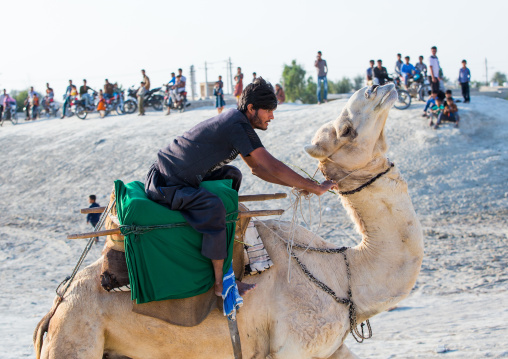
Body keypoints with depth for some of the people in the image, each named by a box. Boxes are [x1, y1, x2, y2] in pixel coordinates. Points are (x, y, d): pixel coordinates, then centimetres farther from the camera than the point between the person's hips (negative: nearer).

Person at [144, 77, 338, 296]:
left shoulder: (234, 121, 11)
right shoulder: (238, 126, -20)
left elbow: (256, 167, 20)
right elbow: (272, 166, -22)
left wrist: (295, 185, 11)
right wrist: (316, 188, -15)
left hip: (177, 173, 11)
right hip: (165, 184, -11)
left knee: (232, 175, 21)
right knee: (212, 207, -33)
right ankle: (220, 284, -26)